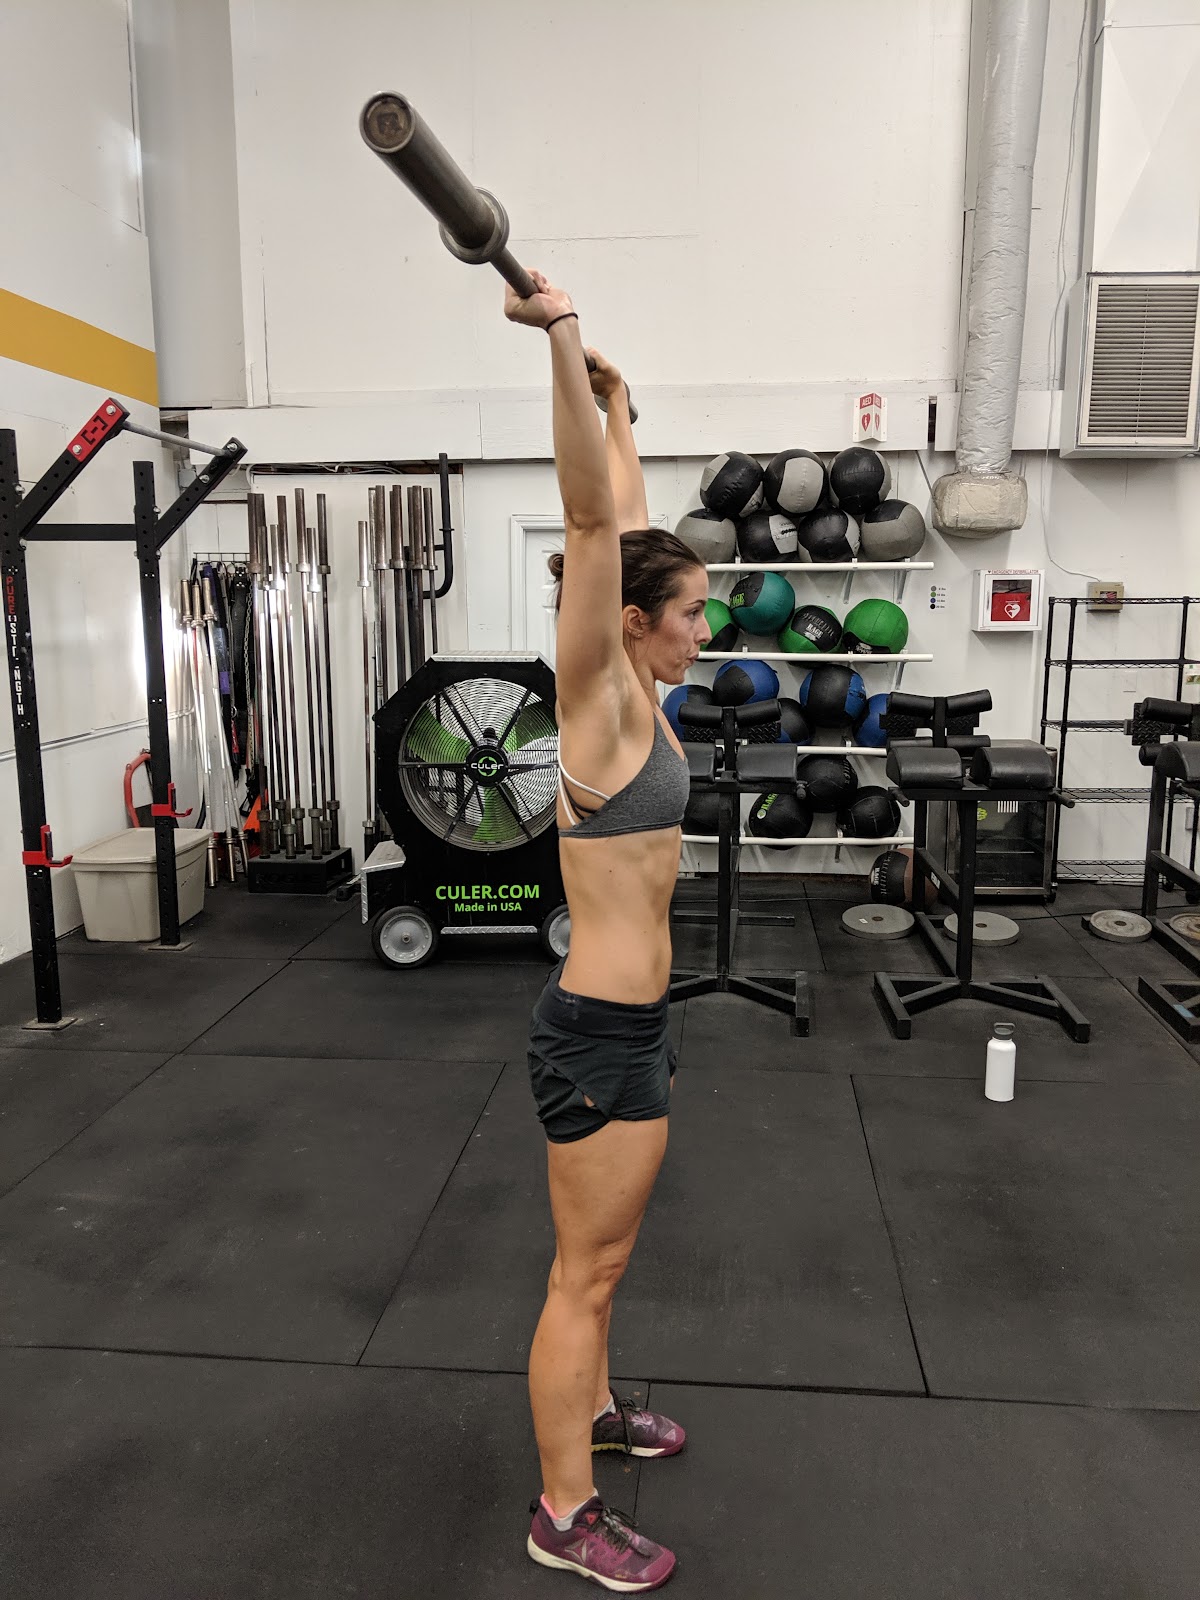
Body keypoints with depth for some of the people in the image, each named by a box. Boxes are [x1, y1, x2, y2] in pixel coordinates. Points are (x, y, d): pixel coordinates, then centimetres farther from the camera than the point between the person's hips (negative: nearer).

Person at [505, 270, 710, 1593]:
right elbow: (592, 524, -27)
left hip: (631, 1019, 9)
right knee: (586, 1270, 7)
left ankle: (592, 1408, 47)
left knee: (604, 1255, 25)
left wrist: (616, 409, 24)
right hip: (598, 1028, -9)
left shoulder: (636, 691, 5)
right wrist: (562, 344, -30)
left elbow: (623, 523, 15)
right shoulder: (598, 697, -16)